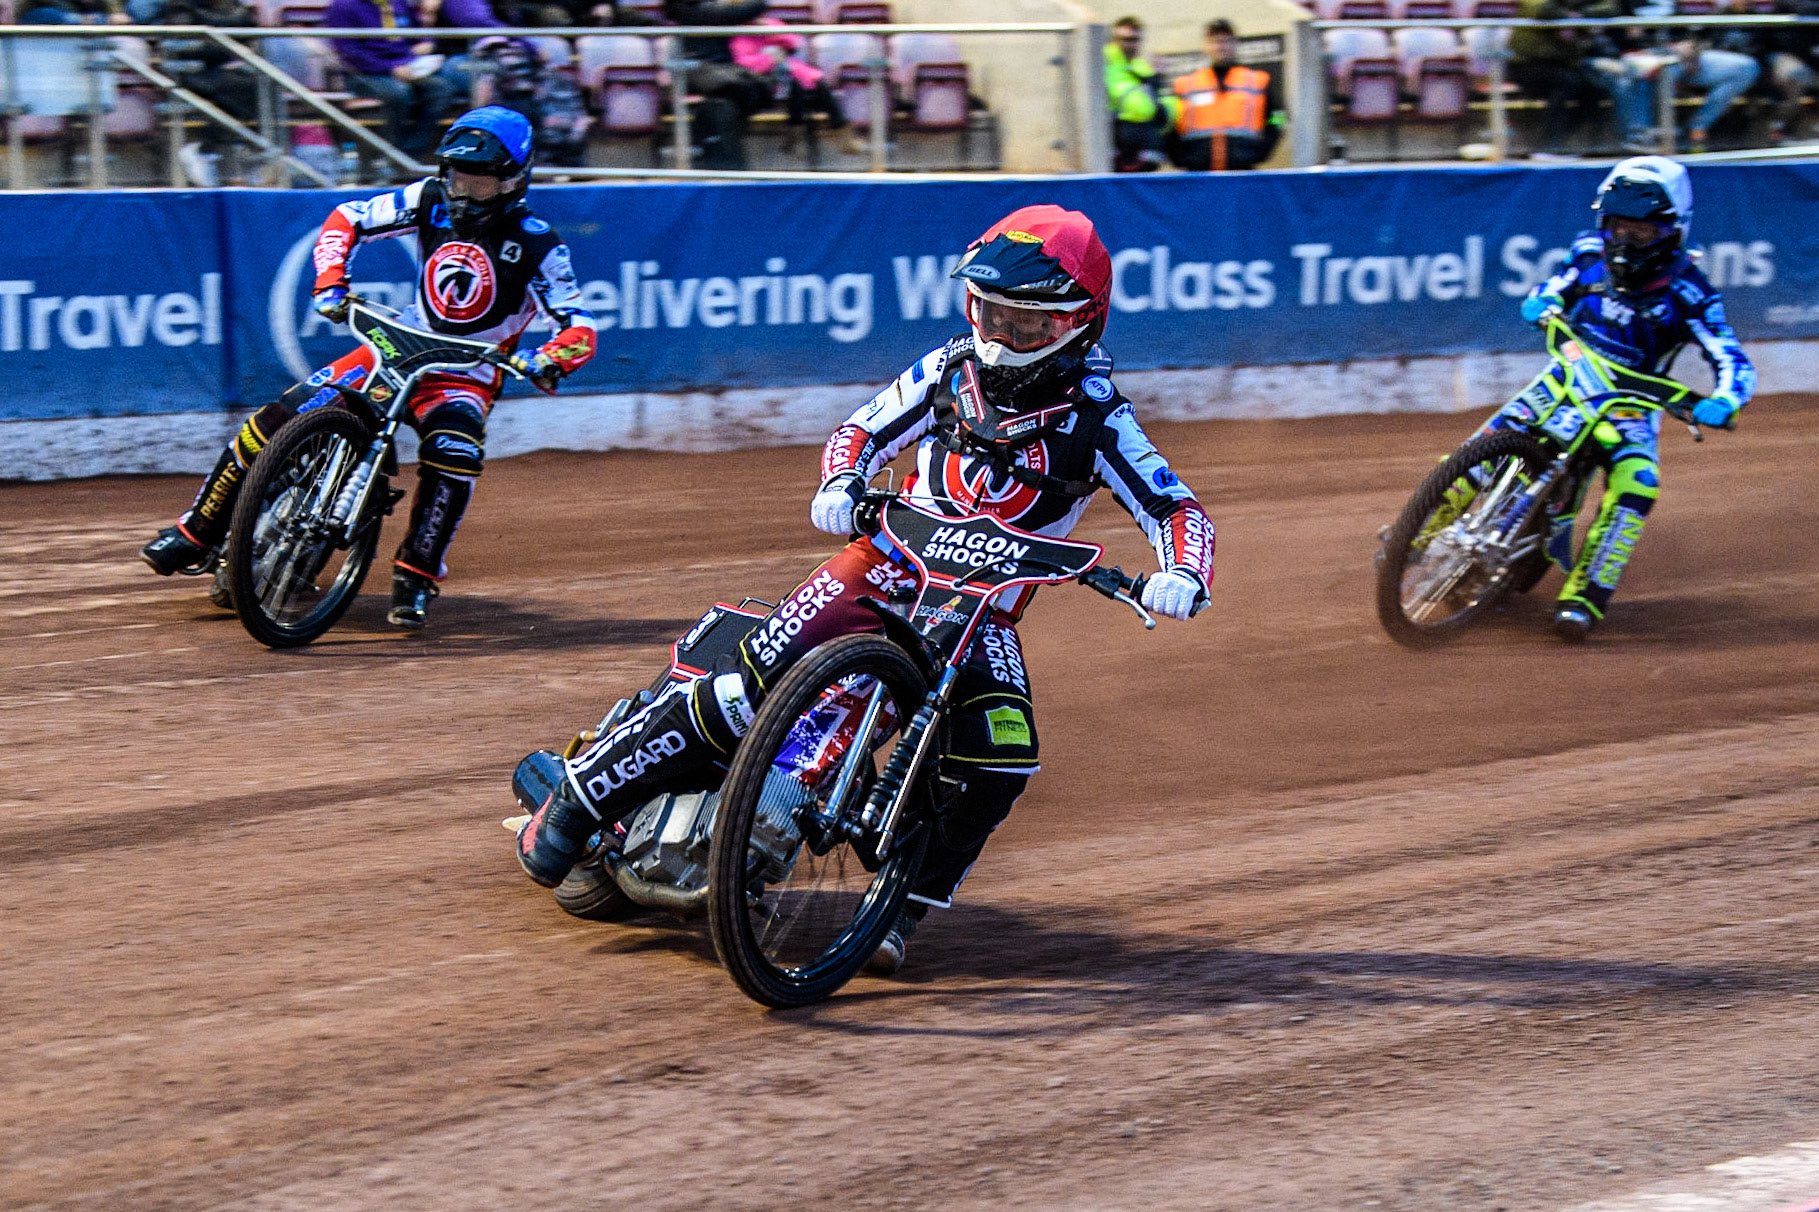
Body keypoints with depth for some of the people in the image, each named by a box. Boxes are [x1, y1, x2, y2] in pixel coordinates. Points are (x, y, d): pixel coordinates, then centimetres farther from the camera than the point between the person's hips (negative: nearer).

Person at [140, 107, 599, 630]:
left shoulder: (537, 245, -13)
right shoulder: (431, 200, -2)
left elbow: (580, 327, -17)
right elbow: (347, 220, 5)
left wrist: (546, 361, -39)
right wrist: (331, 283, -13)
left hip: (465, 377, -3)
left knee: (455, 452, -37)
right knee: (275, 420, -10)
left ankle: (415, 578, -22)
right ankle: (197, 533, 4)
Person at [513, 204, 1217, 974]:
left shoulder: (1096, 420, -10)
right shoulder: (950, 370, -3)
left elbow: (1177, 510, -13)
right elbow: (865, 431, 6)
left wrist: (1181, 575, -35)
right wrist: (840, 486, -17)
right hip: (888, 566, 0)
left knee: (1000, 764, -25)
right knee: (744, 688, -16)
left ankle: (903, 908, -10)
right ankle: (578, 801, -5)